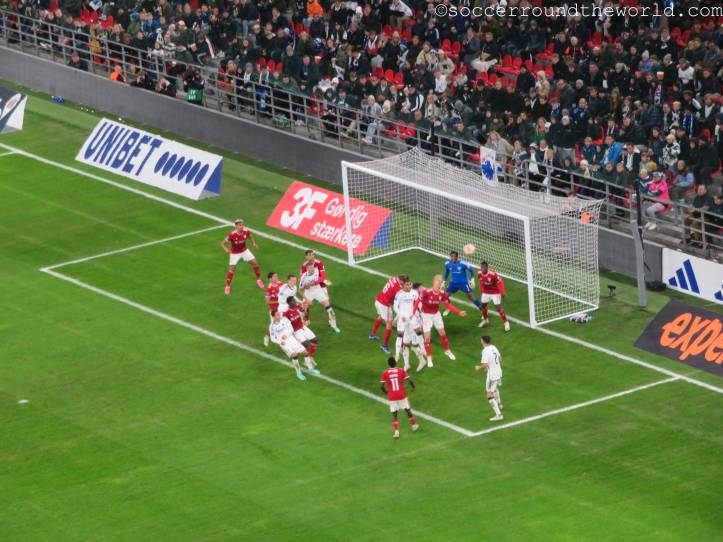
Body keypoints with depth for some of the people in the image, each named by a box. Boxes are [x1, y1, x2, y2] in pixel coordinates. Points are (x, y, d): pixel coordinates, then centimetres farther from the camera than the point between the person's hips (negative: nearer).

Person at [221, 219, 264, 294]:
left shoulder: (246, 231, -21)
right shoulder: (232, 234, -32)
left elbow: (250, 237, 4)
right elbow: (223, 243, -24)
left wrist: (253, 243, -12)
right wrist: (226, 249, -43)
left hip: (244, 251, 4)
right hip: (234, 253, -4)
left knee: (255, 263, 2)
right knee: (232, 269, -3)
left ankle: (259, 280, 25)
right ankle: (227, 287, 17)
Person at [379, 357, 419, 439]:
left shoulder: (385, 374, -3)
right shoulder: (401, 371, -4)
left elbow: (382, 386, -6)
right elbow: (410, 381, -9)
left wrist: (386, 392, 13)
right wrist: (413, 387, 12)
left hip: (392, 397, 0)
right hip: (402, 395, 0)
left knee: (394, 414, 7)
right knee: (407, 410, 19)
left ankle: (396, 432, -5)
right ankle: (414, 426, 33)